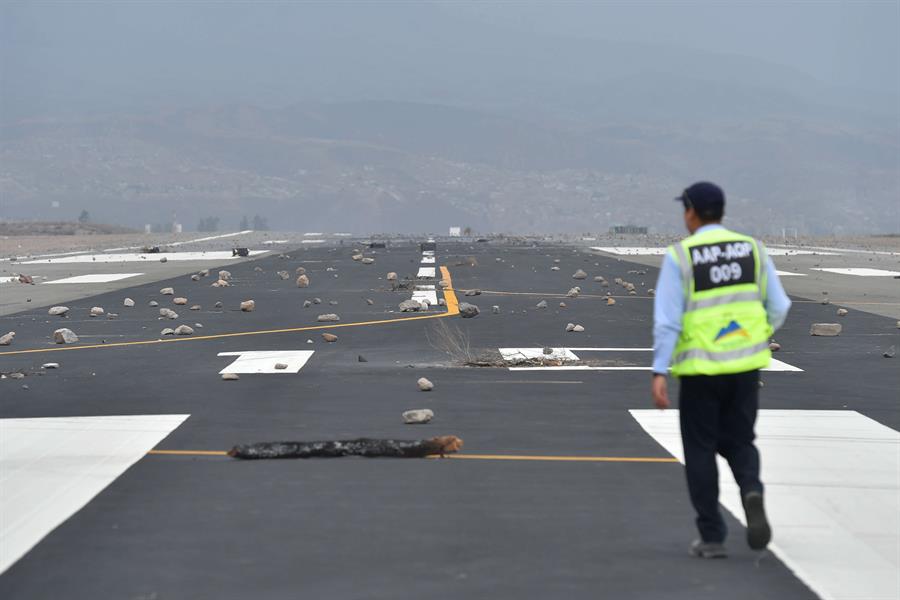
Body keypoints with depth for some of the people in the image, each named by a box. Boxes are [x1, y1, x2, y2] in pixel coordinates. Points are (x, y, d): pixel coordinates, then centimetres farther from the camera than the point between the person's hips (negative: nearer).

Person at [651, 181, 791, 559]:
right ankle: (751, 491, -15)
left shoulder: (679, 256, -8)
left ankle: (712, 538, 8)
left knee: (701, 451, 9)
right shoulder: (752, 249, 3)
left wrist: (659, 372, -13)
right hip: (745, 363, 3)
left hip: (700, 367, -3)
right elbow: (779, 308, 4)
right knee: (738, 442, 17)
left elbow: (667, 318, -14)